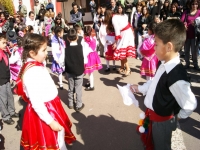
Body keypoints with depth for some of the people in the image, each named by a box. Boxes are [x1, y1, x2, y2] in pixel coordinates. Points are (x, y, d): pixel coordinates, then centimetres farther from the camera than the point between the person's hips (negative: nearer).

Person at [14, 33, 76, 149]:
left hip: (50, 107, 9)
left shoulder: (38, 65, 2)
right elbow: (36, 102, -27)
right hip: (43, 112, -9)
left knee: (60, 136, 25)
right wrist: (50, 121, -23)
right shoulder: (32, 72, -28)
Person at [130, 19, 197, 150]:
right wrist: (140, 88, 12)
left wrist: (178, 116, -9)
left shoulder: (177, 77, -36)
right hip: (153, 114, 7)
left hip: (162, 120, -7)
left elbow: (190, 105, -25)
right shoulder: (165, 64, -10)